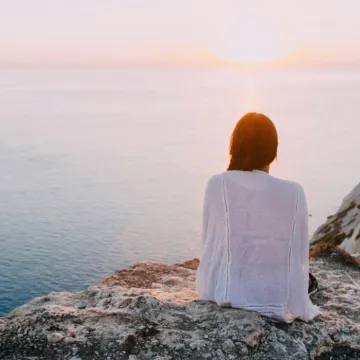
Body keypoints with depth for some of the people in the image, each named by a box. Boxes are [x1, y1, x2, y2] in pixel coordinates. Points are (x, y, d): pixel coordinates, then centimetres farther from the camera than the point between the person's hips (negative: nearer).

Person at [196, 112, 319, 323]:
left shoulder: (217, 184, -12)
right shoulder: (294, 192, -12)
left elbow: (209, 241, -3)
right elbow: (300, 255, -6)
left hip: (224, 293, 1)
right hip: (277, 300, 0)